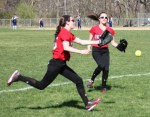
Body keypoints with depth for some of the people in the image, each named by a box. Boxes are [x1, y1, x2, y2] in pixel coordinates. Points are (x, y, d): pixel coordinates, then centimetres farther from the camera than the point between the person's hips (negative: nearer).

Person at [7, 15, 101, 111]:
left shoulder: (68, 34, 15)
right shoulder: (65, 32, -14)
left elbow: (82, 42, 17)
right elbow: (66, 47, -28)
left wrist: (97, 42, 15)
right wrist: (81, 52, -29)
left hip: (61, 64, 10)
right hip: (56, 64, -10)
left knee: (79, 81, 6)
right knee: (41, 85, -3)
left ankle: (87, 103, 7)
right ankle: (18, 77, 7)